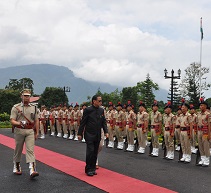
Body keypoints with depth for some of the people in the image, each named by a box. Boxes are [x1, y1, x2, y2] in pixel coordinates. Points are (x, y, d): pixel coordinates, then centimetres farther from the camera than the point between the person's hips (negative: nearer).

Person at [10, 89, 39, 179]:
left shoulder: (33, 107, 8)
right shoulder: (16, 107, -2)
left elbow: (36, 121, 12)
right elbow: (12, 121, -8)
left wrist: (37, 132, 10)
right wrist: (20, 123, -27)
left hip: (30, 131, 1)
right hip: (19, 131, -1)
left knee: (30, 150, -9)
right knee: (18, 150, 11)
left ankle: (32, 170, -17)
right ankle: (16, 167, 32)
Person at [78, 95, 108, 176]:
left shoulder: (101, 110, 6)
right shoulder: (88, 110, -10)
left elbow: (104, 122, 11)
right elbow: (83, 123, -7)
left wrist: (106, 131, -1)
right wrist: (79, 134, -7)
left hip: (98, 135, 5)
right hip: (89, 135, -5)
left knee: (95, 152, 10)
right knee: (90, 151, -8)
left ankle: (93, 168, 21)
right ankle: (88, 169, 5)